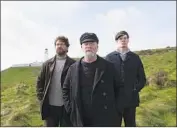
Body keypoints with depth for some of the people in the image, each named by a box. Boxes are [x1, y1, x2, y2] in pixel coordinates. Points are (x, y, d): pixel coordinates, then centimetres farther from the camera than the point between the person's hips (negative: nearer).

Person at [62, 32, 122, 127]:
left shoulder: (109, 66, -1)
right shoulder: (73, 68, 2)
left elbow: (117, 88, 6)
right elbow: (65, 89, 10)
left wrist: (113, 108, 1)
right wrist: (70, 109, 3)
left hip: (105, 119, -1)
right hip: (81, 119, 2)